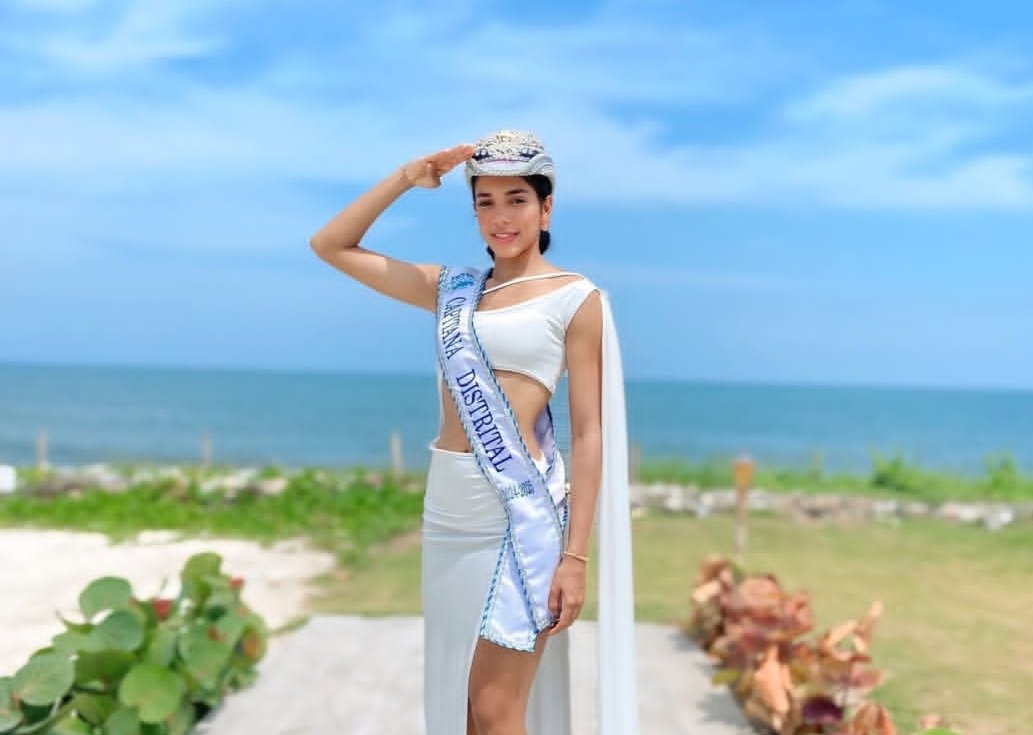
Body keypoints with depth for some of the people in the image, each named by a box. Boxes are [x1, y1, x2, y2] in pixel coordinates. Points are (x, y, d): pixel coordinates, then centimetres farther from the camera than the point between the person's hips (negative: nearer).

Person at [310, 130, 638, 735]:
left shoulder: (575, 298, -4)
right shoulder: (453, 288, 11)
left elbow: (589, 432, -7)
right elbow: (331, 246, 15)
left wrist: (576, 555, -12)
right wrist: (407, 178, 6)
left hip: (520, 511, -6)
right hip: (448, 512, 6)